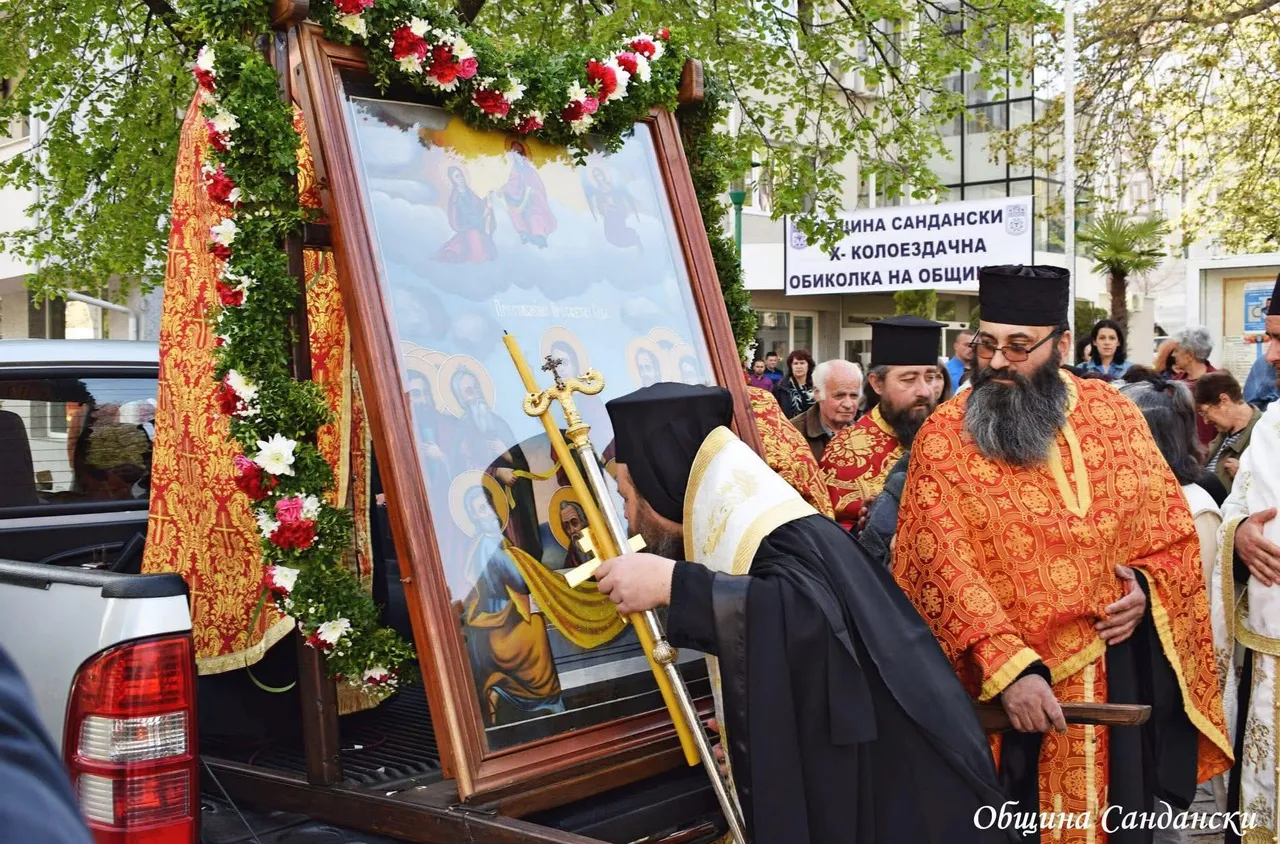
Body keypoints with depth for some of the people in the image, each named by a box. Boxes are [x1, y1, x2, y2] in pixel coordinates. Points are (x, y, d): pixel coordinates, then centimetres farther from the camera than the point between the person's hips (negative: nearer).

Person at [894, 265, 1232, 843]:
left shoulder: (1113, 411, 3)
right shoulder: (944, 438, -9)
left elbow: (1172, 525, 11)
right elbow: (946, 568, -17)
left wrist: (1149, 587, -9)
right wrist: (1009, 667, -27)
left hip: (1120, 675, 4)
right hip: (1005, 687, -3)